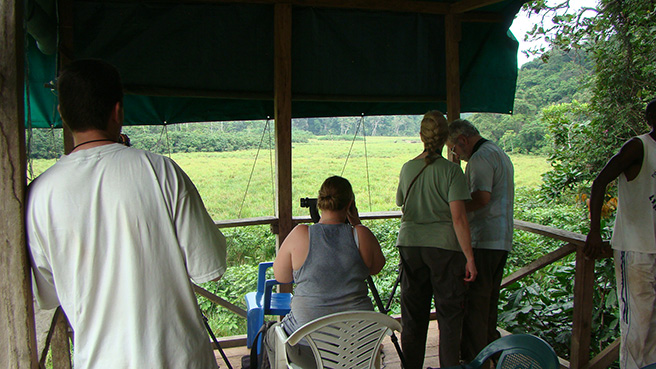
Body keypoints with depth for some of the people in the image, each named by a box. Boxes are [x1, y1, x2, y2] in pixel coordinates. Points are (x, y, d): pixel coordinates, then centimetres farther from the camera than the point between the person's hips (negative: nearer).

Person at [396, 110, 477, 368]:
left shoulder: (407, 168, 3)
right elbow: (458, 218, -14)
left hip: (409, 245, 4)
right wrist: (469, 258, -10)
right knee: (449, 313, 8)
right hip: (444, 246, -4)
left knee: (413, 314, 13)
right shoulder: (450, 170, -10)